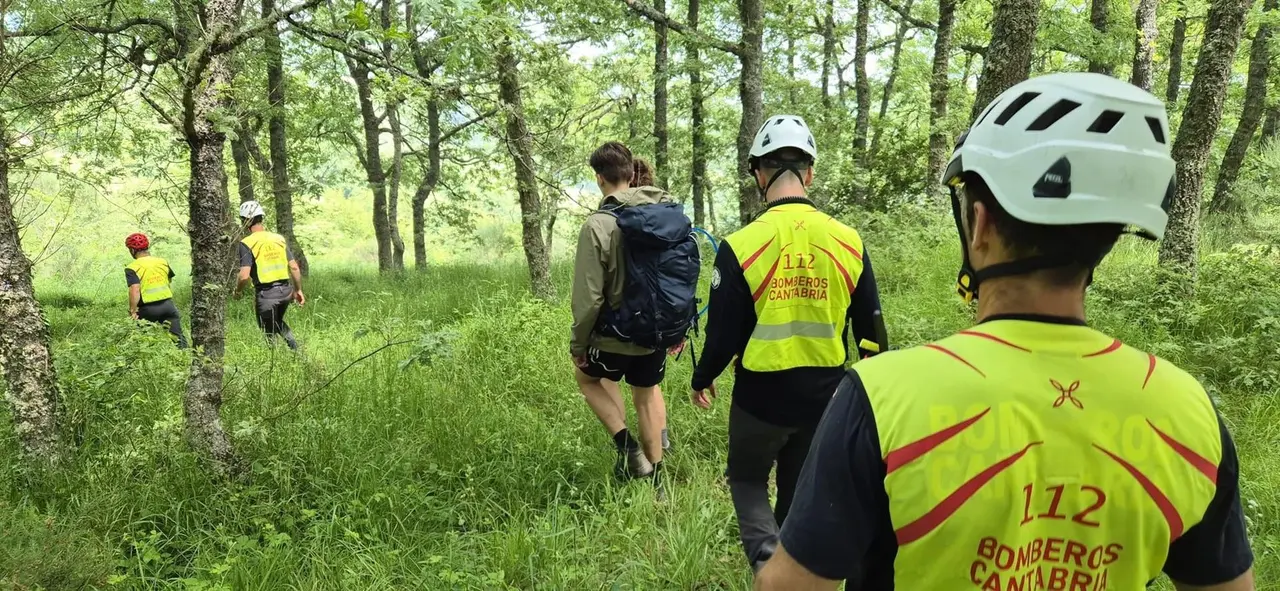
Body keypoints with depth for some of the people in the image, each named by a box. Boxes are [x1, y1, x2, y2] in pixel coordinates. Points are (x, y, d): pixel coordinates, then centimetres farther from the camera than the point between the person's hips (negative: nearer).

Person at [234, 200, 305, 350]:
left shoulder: (247, 243, -10)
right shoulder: (279, 238, 5)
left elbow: (245, 276, -17)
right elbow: (294, 267, 5)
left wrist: (238, 291, 3)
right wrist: (298, 290, 16)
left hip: (266, 294, -5)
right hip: (285, 290, 5)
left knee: (270, 333, 12)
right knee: (278, 322, 29)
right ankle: (295, 347, 10)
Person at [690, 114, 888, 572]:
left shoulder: (741, 246, -16)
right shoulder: (848, 242, -6)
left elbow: (723, 333, -11)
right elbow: (870, 329, 1)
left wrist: (702, 379, 9)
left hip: (761, 396, -3)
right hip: (823, 398, 3)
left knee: (748, 479, 19)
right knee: (799, 492, 21)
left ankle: (768, 560, -3)